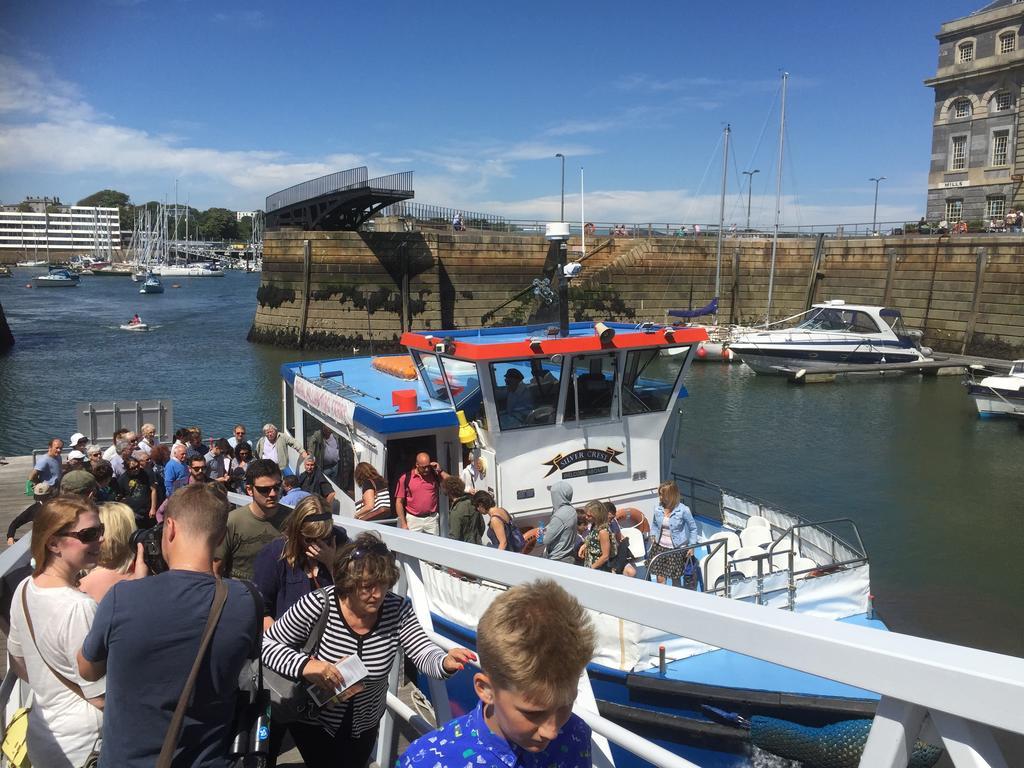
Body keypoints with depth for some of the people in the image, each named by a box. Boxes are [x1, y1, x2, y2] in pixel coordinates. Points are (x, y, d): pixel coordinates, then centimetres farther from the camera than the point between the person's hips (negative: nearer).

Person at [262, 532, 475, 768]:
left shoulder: (398, 611, -18)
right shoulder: (317, 606, -26)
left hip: (365, 725, 4)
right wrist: (305, 665, -37)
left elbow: (425, 655, -23)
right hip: (313, 722, -4)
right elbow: (266, 644, -19)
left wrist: (445, 662, -47)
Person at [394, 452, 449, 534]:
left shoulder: (434, 475, 4)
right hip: (413, 519, -2)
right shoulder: (406, 478, -2)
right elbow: (399, 502, -1)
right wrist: (403, 524, -5)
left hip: (431, 519, 2)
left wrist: (440, 471, -8)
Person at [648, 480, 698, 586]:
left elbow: (693, 528, -3)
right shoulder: (658, 509, -5)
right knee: (660, 578, 2)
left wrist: (692, 546, -6)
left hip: (677, 549, -3)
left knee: (676, 578, 12)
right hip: (660, 547, 3)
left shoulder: (683, 510, -15)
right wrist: (653, 535, 2)